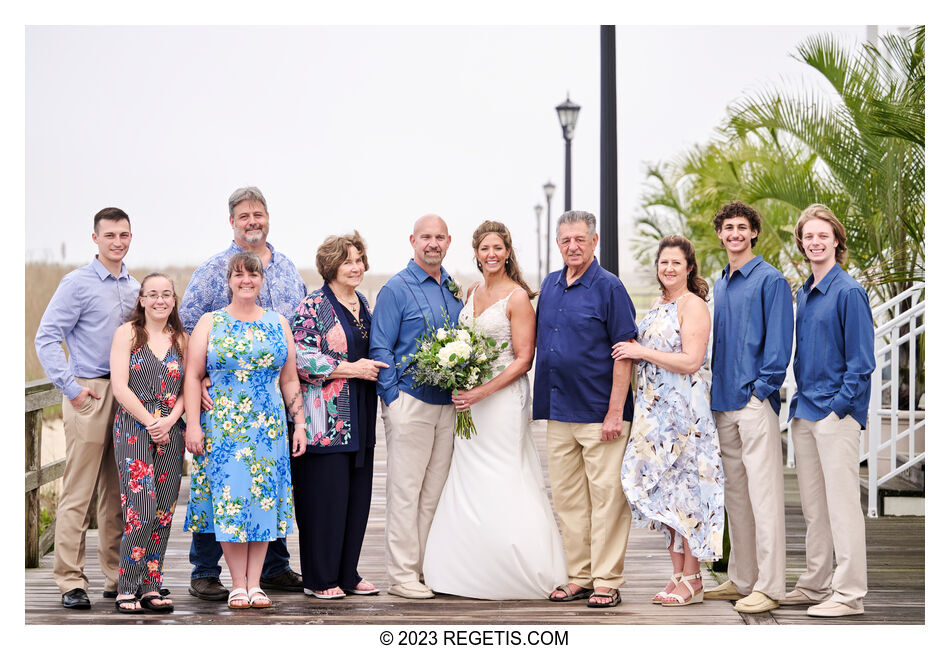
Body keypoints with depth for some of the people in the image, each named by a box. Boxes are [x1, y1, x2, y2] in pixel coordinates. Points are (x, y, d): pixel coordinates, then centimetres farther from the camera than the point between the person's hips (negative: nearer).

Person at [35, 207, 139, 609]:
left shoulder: (134, 287, 16)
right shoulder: (78, 283, -3)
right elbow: (47, 337, -7)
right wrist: (71, 388, -13)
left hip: (128, 395, 6)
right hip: (91, 393, -6)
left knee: (119, 492, 10)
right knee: (78, 492, -6)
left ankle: (117, 576, 16)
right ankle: (71, 581, -3)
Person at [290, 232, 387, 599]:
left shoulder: (363, 304, 16)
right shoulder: (314, 307, -8)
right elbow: (299, 358, -16)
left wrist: (374, 369, 9)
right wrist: (351, 368, -15)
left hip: (359, 418, 7)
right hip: (326, 418, -7)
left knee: (357, 494, 8)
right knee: (325, 494, -5)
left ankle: (348, 574, 17)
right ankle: (319, 579, 5)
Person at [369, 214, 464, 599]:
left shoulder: (454, 290, 14)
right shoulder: (396, 289, -4)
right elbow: (379, 349, -7)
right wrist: (395, 400, -12)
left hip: (447, 404, 6)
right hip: (411, 403, -6)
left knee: (435, 490, 9)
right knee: (405, 490, -3)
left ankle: (428, 568, 15)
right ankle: (402, 574, 1)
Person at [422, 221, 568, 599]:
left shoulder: (517, 297, -9)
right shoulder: (473, 291, 12)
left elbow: (523, 359, -12)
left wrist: (482, 392, -19)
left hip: (502, 395, -7)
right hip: (469, 398, 7)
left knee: (501, 483, -7)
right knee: (467, 483, 7)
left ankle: (520, 573, 2)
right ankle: (473, 572, 13)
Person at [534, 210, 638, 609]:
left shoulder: (609, 288, -6)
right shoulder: (550, 286, 13)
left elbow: (624, 353, -10)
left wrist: (615, 412, -15)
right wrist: (541, 405, 13)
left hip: (599, 412, -7)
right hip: (558, 412, 7)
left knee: (606, 497, -4)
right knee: (567, 498, 10)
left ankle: (607, 581, 2)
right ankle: (579, 577, 19)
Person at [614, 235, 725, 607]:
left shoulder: (693, 305, -9)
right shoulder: (658, 304, 17)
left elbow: (690, 361, -18)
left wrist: (642, 352, -14)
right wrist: (635, 353, 7)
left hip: (683, 409, -8)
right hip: (655, 409, 9)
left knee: (683, 489, -6)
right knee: (664, 491, 8)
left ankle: (691, 580, 0)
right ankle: (677, 574, 15)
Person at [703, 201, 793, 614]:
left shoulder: (770, 281, -4)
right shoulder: (718, 286, 18)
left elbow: (778, 342, -9)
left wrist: (762, 389, -16)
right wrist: (713, 393, 14)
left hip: (755, 401, -8)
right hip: (723, 403, 8)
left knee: (764, 494, -8)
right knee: (735, 494, 12)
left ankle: (769, 587, -7)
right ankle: (741, 579, 19)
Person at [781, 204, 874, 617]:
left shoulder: (848, 292, -9)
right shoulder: (803, 294, 15)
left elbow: (861, 361, -11)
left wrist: (838, 405, -15)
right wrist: (800, 401, 14)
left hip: (837, 413, -8)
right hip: (804, 412, 8)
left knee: (842, 503, -6)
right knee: (813, 505, 13)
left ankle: (849, 594, -2)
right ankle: (814, 584, 21)